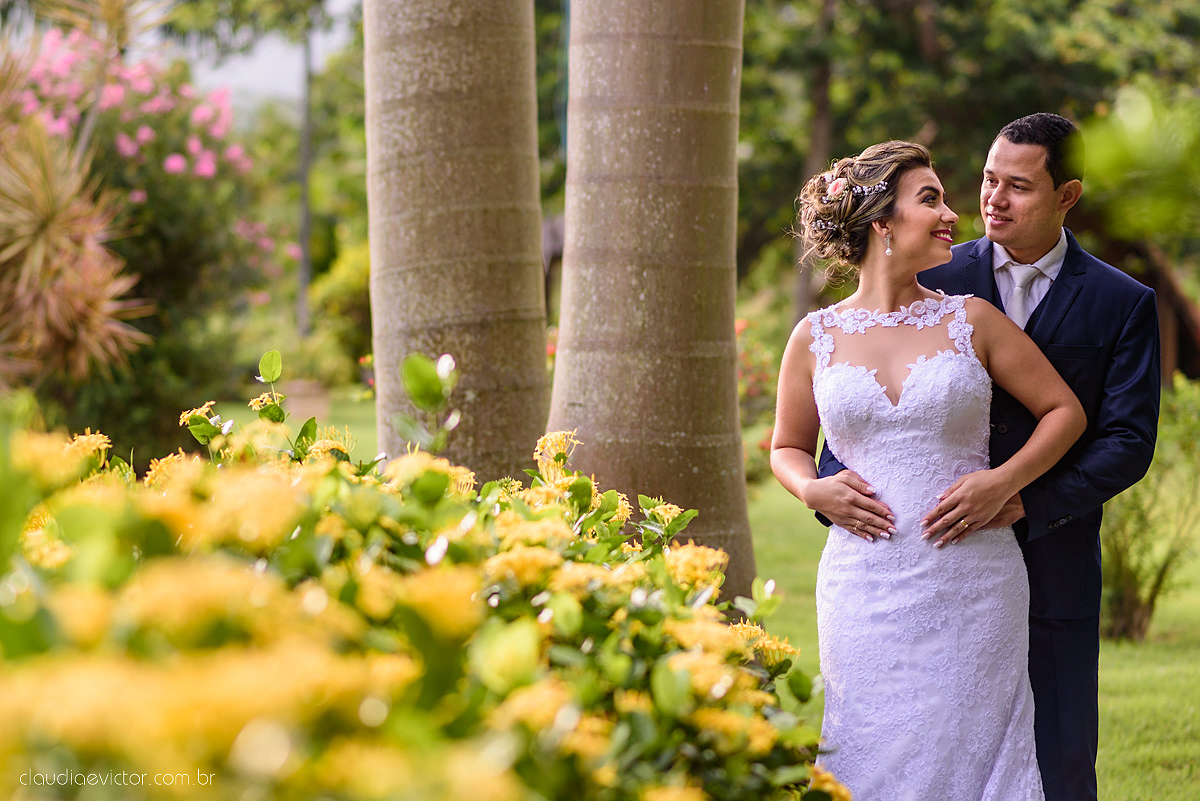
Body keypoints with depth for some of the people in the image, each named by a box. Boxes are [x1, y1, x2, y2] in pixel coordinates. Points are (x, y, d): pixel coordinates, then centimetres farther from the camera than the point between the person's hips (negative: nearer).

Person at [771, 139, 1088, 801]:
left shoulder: (971, 319, 5)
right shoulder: (816, 338, 6)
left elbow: (1064, 409, 10)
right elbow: (787, 448, 19)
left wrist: (1005, 481, -5)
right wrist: (814, 491, -2)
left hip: (971, 587, 0)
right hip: (864, 589, 0)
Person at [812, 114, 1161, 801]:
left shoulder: (1124, 304, 1)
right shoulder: (933, 281, 5)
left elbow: (1128, 442, -6)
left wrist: (1021, 500, -20)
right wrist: (831, 484, -15)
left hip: (1052, 572, -1)